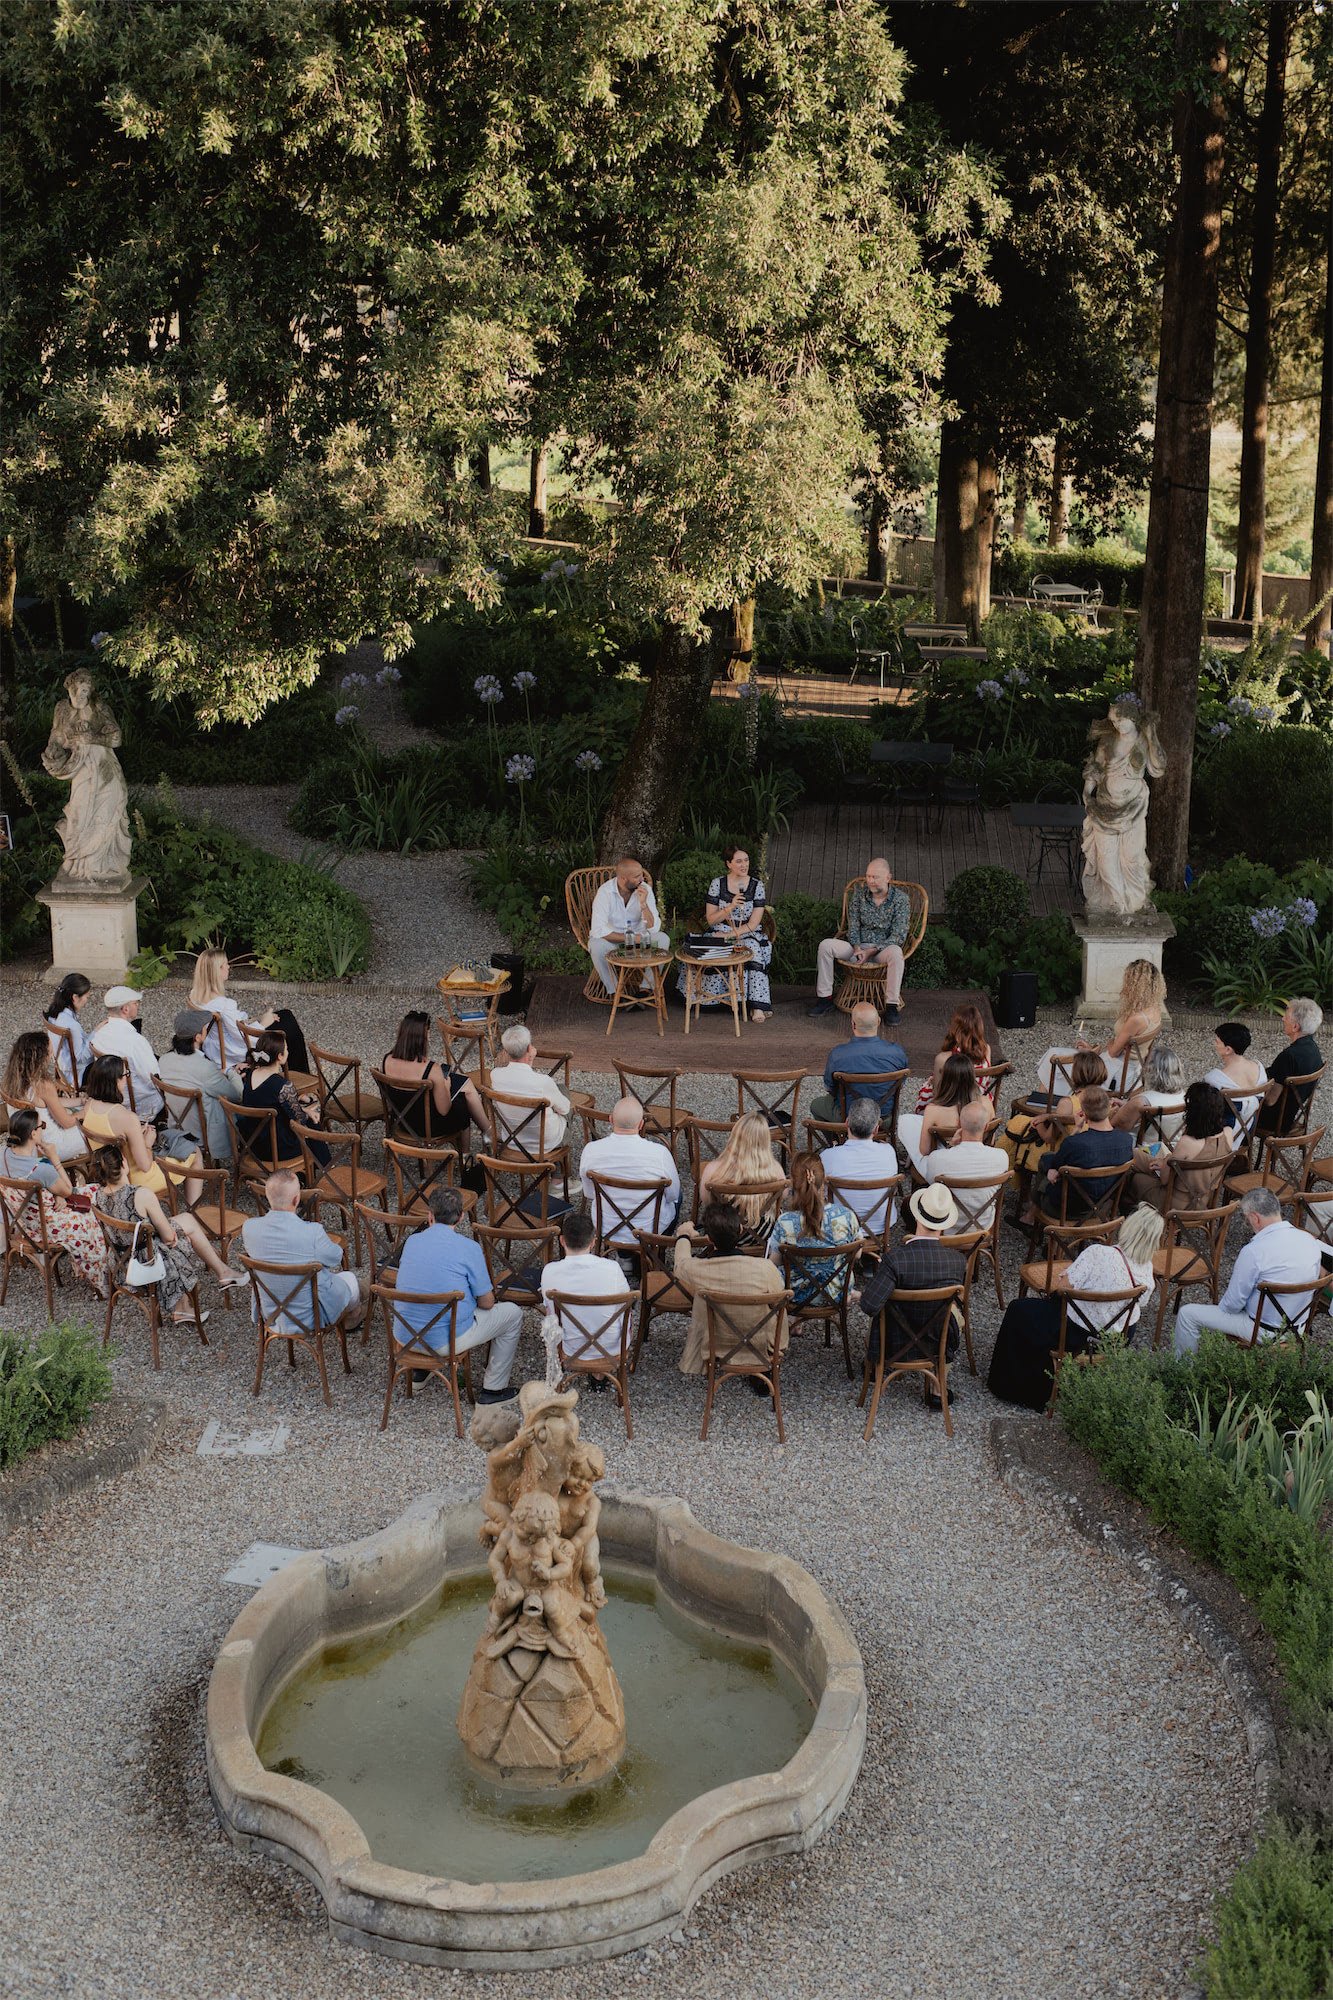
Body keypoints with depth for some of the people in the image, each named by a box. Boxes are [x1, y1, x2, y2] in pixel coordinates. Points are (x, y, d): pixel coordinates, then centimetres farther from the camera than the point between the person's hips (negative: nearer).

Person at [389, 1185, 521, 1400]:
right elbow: (487, 1302, -6)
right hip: (446, 1342, -6)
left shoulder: (412, 1241, 2)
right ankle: (493, 1389, 20)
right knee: (513, 1313, 15)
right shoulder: (469, 1248, -14)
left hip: (404, 1338, 6)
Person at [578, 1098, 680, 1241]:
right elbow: (672, 1195, -9)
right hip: (649, 1229, -2)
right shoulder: (659, 1153, -26)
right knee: (677, 1197, 31)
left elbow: (589, 1194, -2)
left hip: (606, 1230, 2)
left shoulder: (590, 1150, -19)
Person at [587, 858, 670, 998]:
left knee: (663, 939, -23)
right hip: (612, 938, -3)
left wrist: (643, 904, -30)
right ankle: (615, 991, -16)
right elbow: (598, 930, -28)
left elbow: (653, 928, -16)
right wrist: (629, 938, -26)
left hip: (638, 935, 3)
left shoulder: (645, 889, -11)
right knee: (596, 945, -35)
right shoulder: (605, 892, -21)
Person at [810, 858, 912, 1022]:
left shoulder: (901, 899, -6)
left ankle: (891, 1005, -31)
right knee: (826, 945, -19)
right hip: (858, 945, 3)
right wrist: (856, 947, -13)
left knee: (895, 953, -38)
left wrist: (872, 951, -20)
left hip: (883, 948, -3)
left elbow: (898, 936, -11)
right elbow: (853, 923, 5)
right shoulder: (860, 892, 3)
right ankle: (825, 998, -13)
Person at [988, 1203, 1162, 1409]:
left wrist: (1062, 1279, -2)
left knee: (1018, 1310, 16)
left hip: (1080, 1337, -6)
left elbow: (1062, 1287, -24)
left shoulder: (1098, 1254, -29)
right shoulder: (1147, 1268, -11)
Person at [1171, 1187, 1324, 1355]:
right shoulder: (1310, 1240, -8)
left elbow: (1232, 1304, -18)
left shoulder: (1254, 1252, -28)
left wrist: (1223, 1307, 6)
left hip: (1265, 1331, -7)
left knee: (1187, 1314, 4)